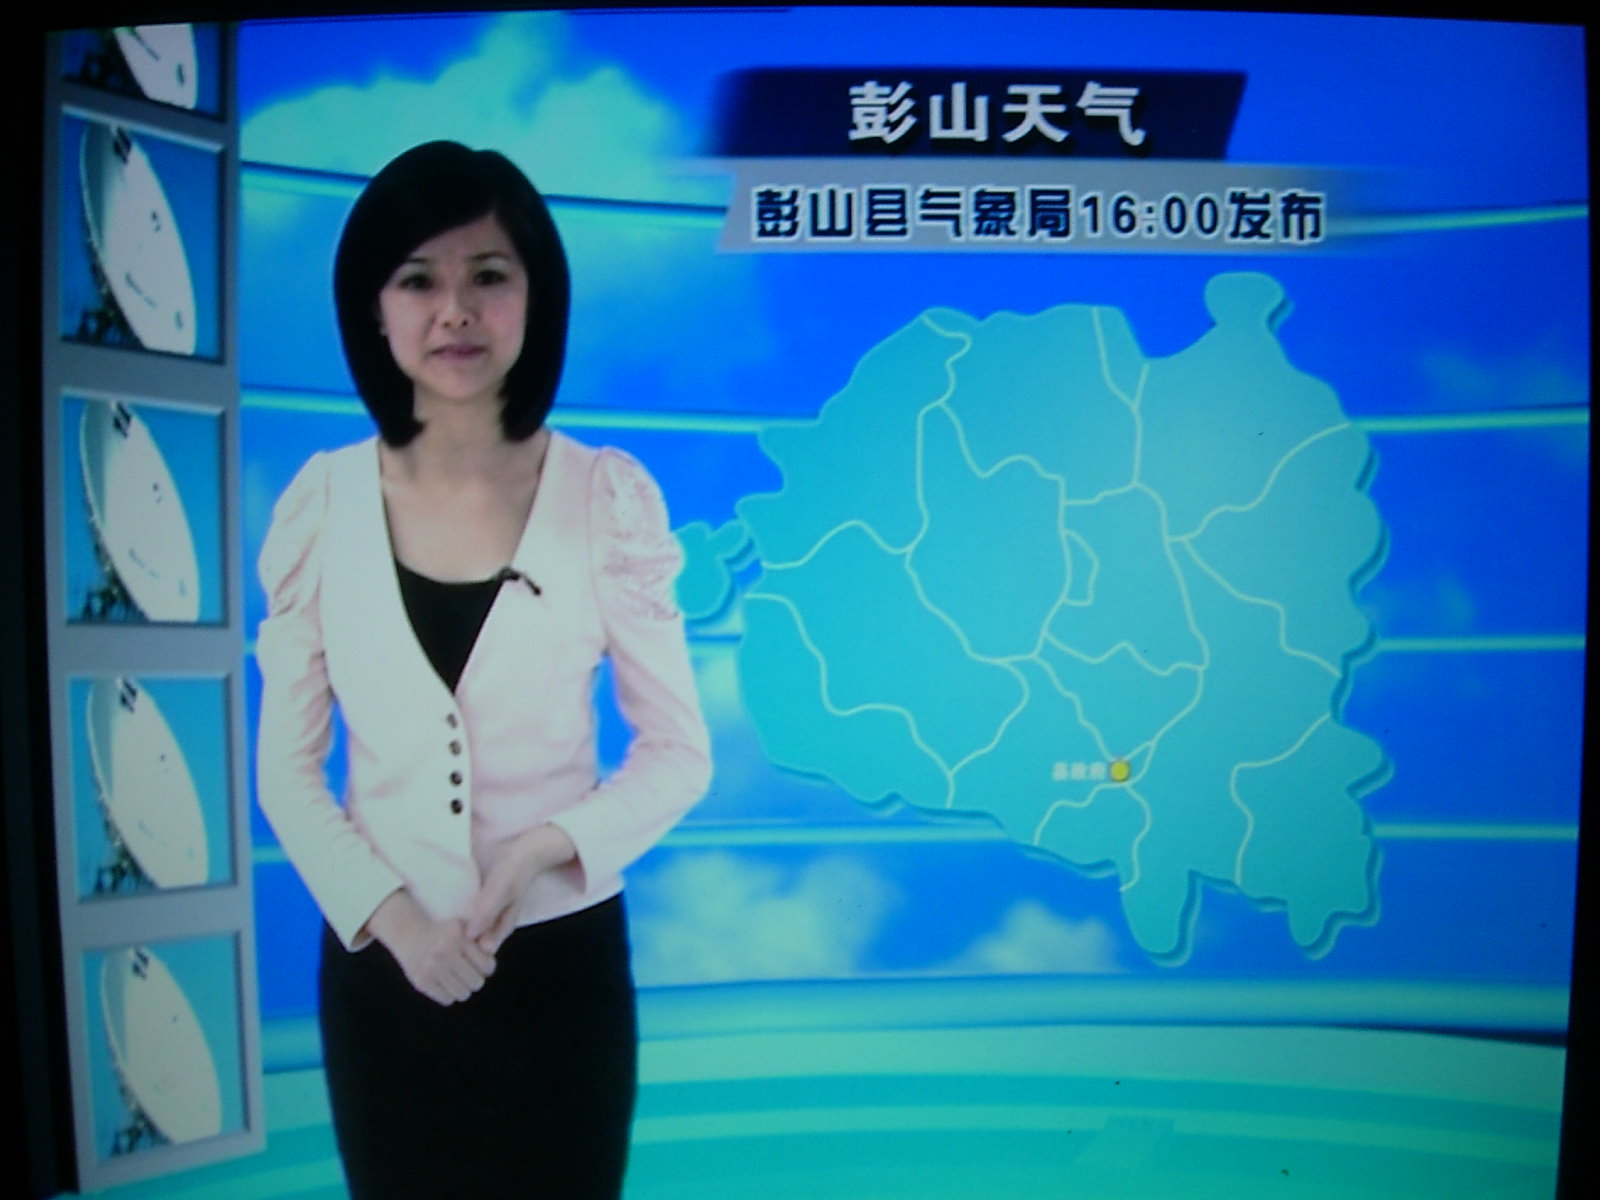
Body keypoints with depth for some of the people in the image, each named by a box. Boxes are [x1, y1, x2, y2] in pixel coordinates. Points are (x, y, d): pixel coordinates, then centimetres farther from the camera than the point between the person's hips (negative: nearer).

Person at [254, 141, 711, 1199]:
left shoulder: (608, 496, -11)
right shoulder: (324, 500, -6)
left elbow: (679, 753, -6)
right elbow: (286, 769, 0)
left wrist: (543, 848, -19)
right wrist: (389, 914, -11)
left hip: (562, 957, -1)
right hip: (381, 964, 2)